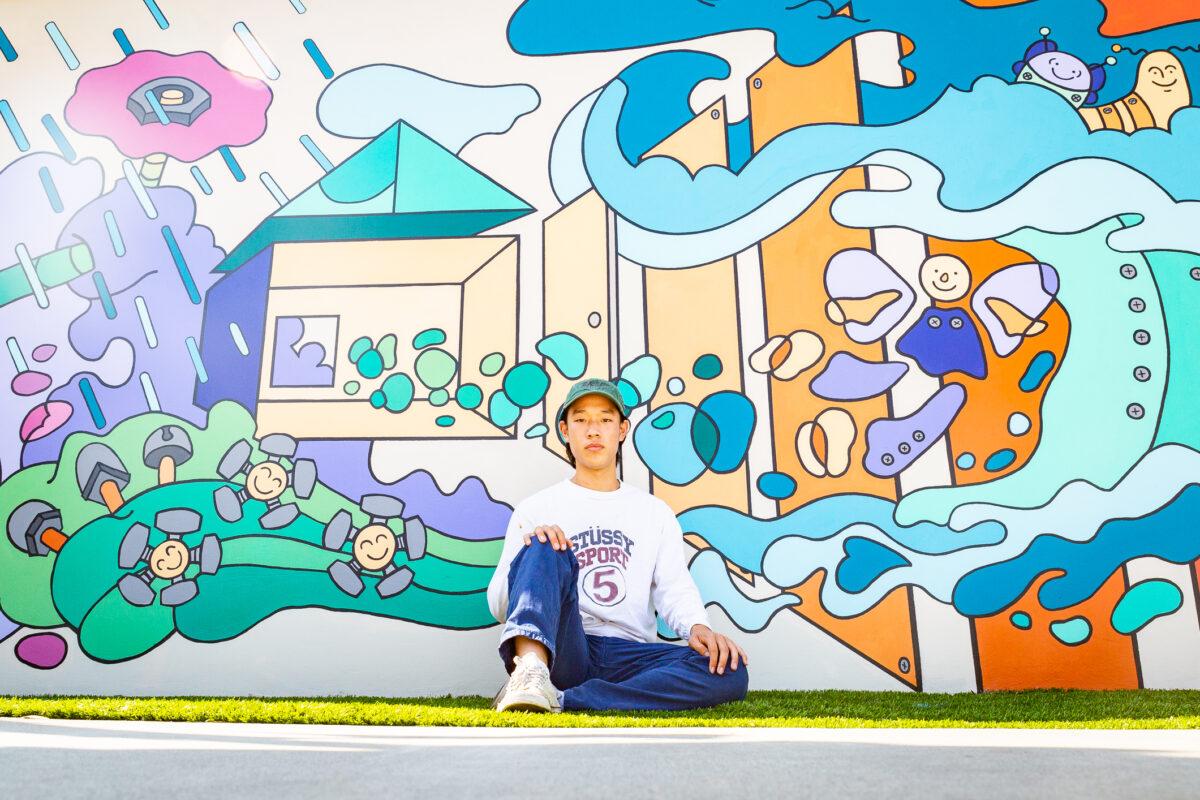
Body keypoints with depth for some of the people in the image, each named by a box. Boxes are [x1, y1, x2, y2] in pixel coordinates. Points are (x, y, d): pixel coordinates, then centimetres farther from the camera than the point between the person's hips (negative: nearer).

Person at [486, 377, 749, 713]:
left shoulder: (655, 512, 19)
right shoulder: (535, 509, 12)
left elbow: (675, 588, 7)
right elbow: (499, 607, 4)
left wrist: (698, 627, -17)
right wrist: (528, 549, -16)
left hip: (628, 657, 2)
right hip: (561, 652, -2)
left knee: (729, 671, -25)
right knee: (545, 548, -24)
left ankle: (560, 700, -33)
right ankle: (532, 670, -49)